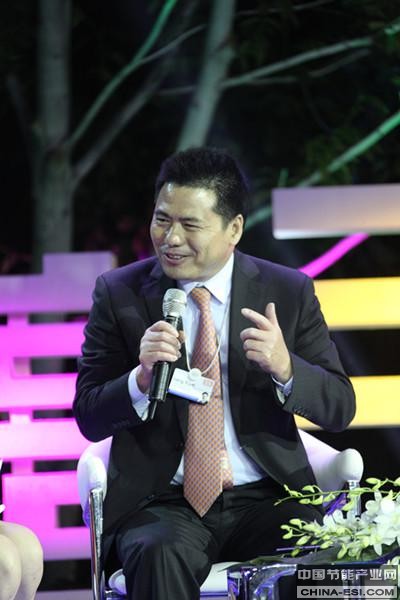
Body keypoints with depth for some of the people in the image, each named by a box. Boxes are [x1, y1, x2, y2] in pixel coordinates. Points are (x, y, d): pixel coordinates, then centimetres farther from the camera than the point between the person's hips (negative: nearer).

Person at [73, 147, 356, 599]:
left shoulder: (289, 292, 5)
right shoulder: (118, 293, 4)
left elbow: (339, 409, 4)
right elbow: (89, 418, 2)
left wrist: (285, 367, -17)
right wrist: (142, 378, -20)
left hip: (266, 497, 1)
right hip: (161, 505, -1)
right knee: (161, 555, -34)